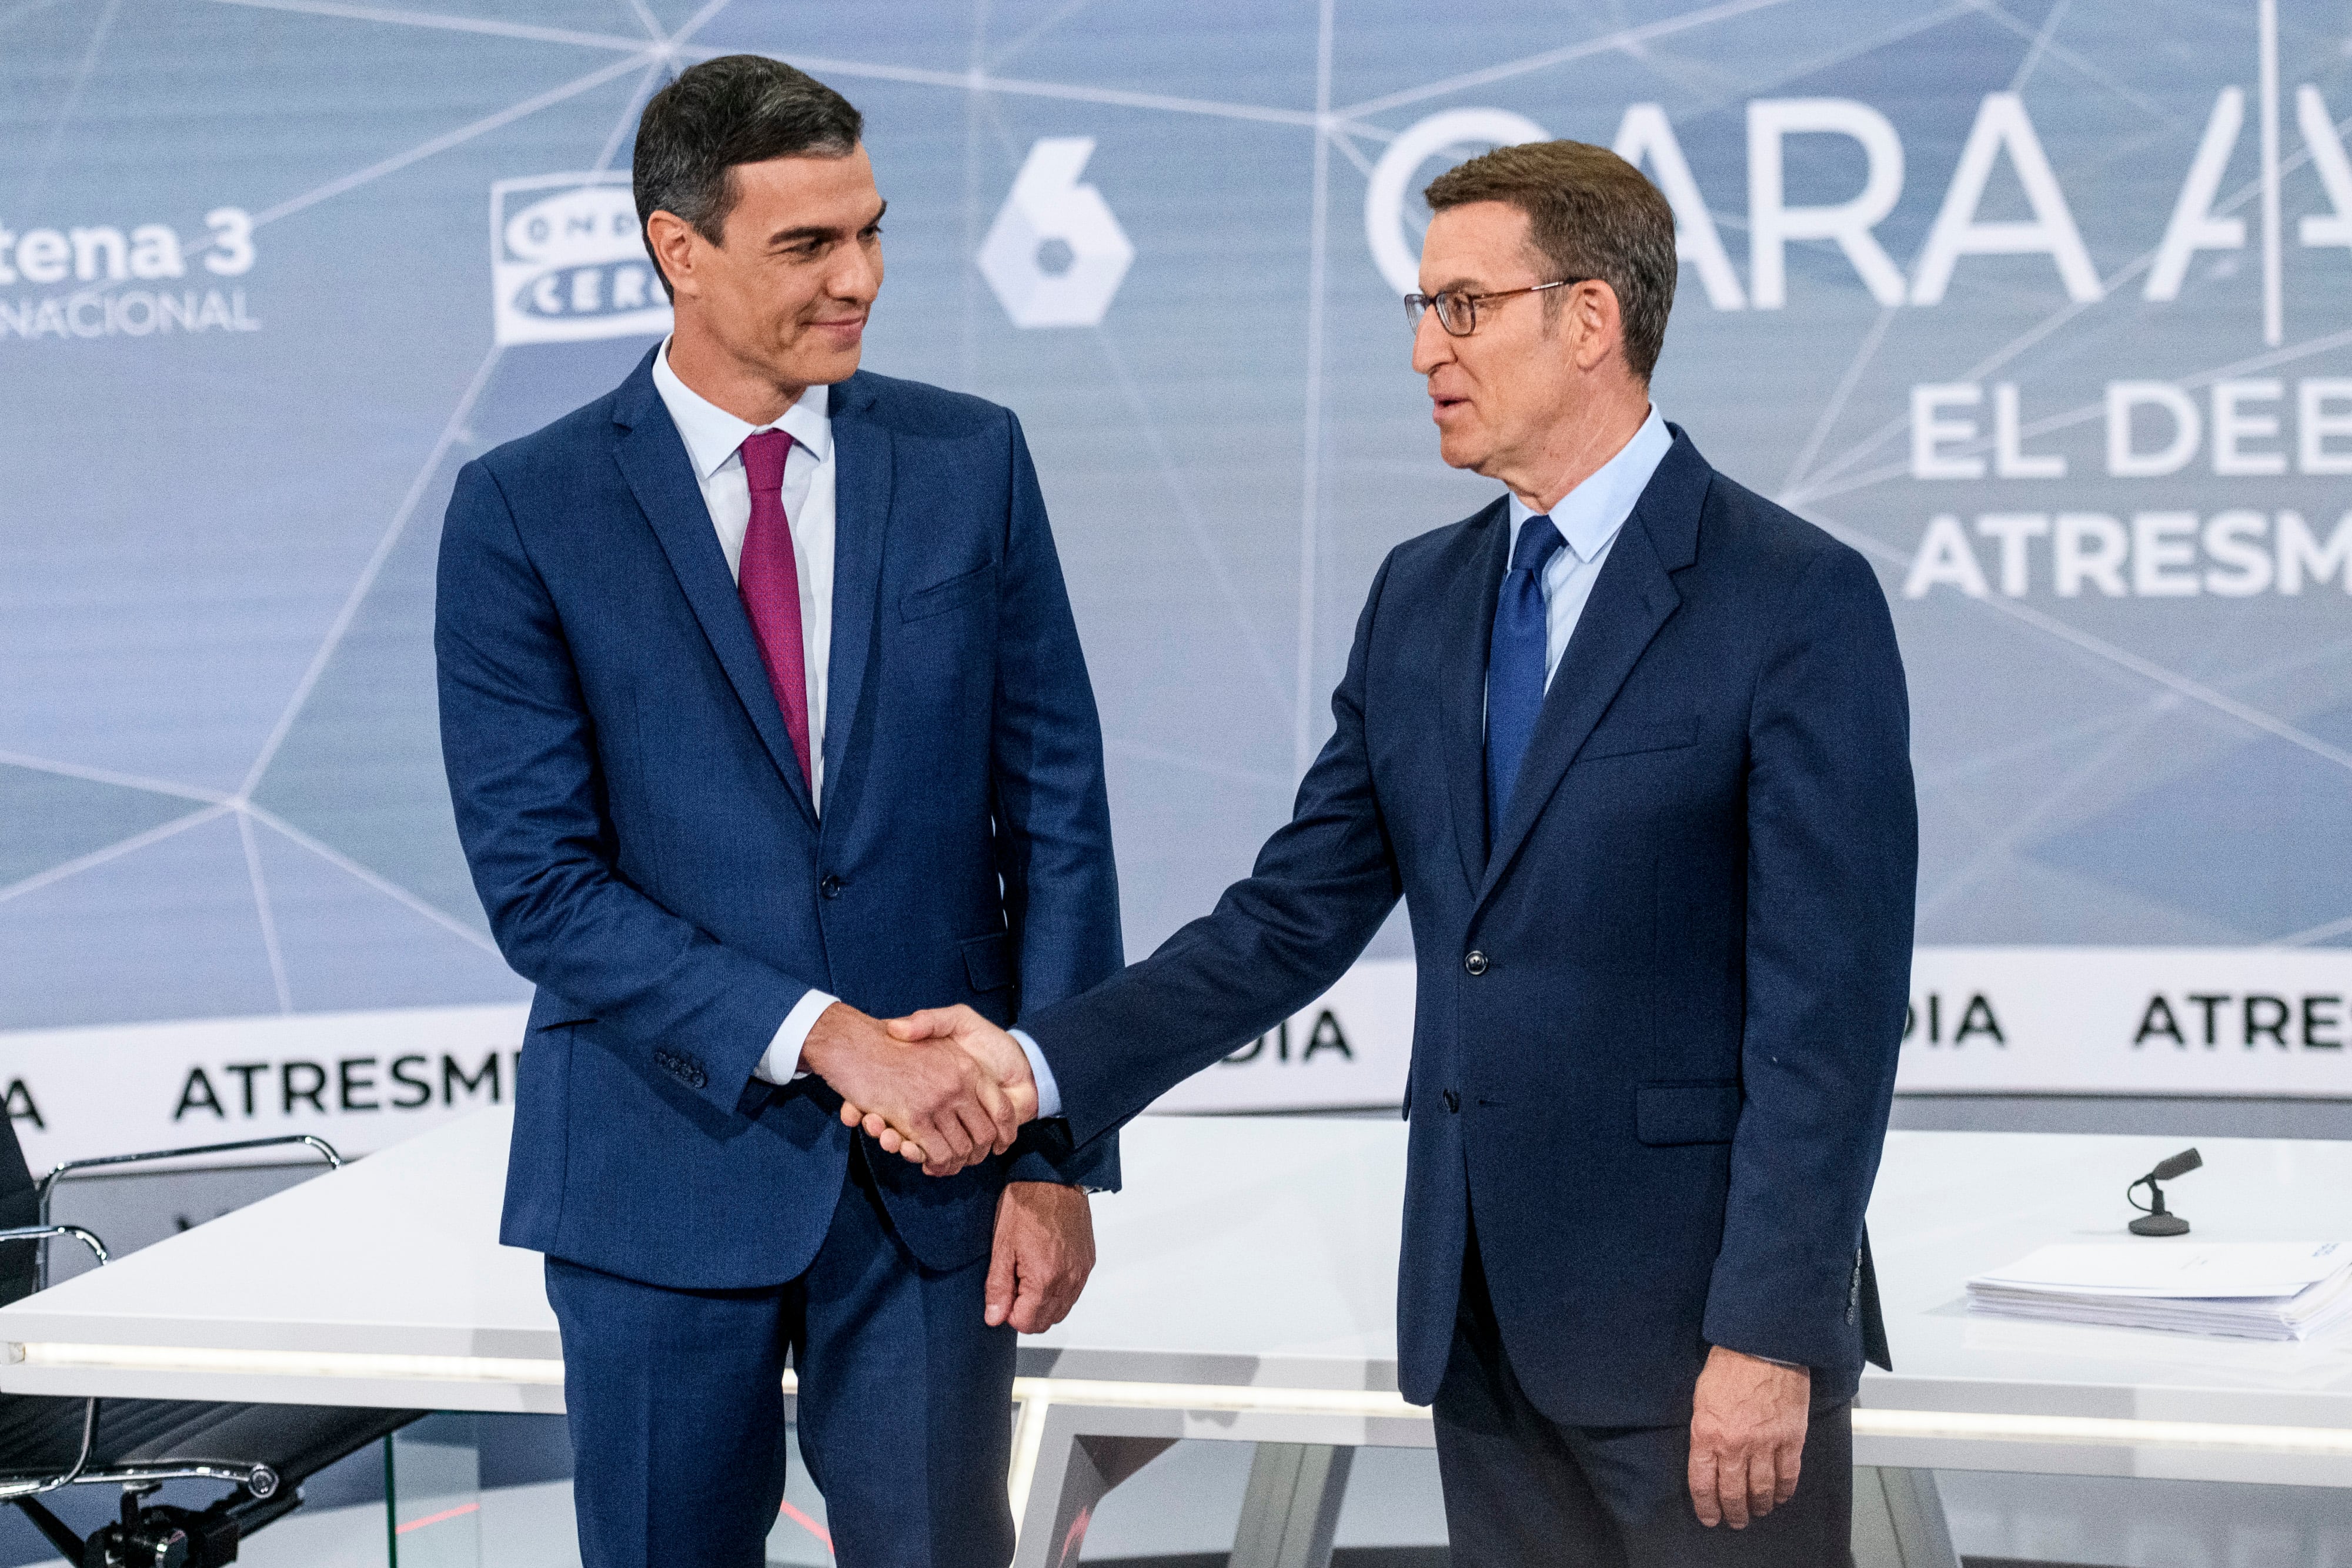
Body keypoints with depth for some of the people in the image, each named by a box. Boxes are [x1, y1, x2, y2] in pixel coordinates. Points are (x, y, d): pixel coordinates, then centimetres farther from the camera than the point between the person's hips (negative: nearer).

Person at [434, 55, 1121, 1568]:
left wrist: (1057, 1153, -4)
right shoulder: (526, 510, -4)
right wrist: (826, 1035, -18)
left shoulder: (969, 461, 2)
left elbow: (1056, 818, 2)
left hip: (938, 1160, 1)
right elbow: (539, 880, -10)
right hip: (670, 1164, -1)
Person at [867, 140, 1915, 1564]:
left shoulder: (1799, 602, -10)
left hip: (1698, 1310, -6)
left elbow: (1829, 1003, -14)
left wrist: (1770, 1336, -18)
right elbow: (1298, 915, 9)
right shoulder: (1422, 596, 11)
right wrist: (1042, 1061, -3)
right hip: (1480, 1312, 6)